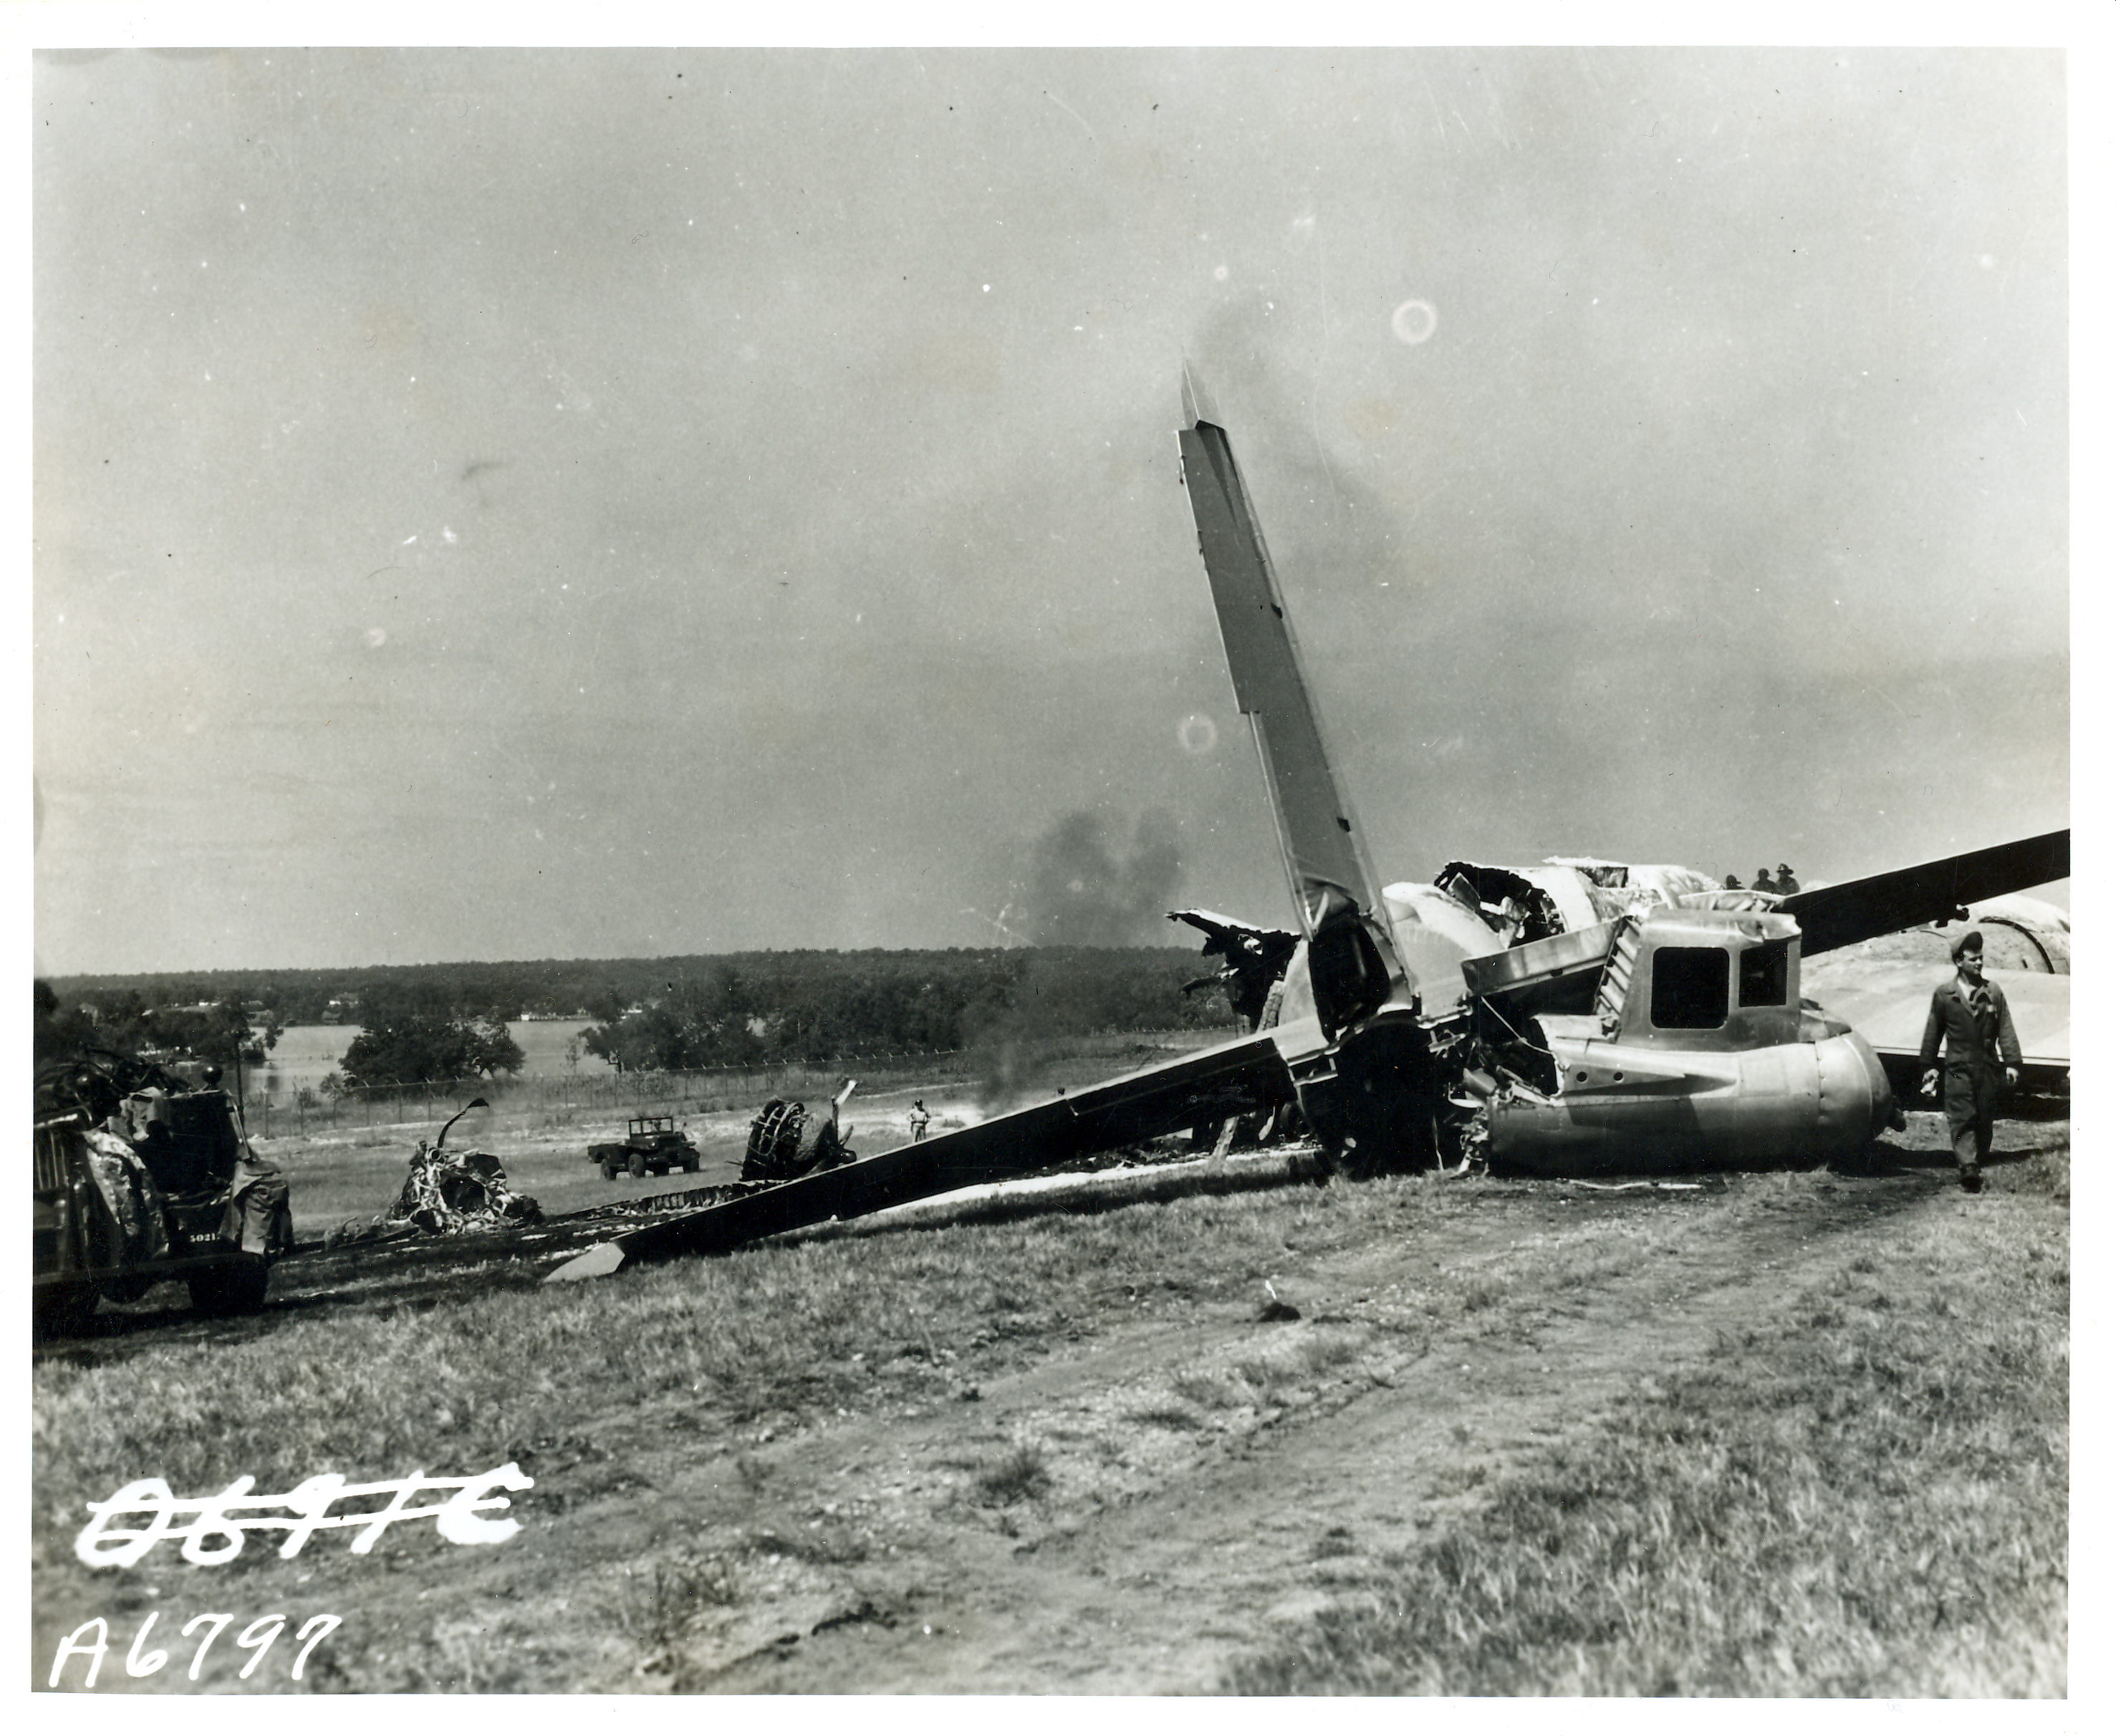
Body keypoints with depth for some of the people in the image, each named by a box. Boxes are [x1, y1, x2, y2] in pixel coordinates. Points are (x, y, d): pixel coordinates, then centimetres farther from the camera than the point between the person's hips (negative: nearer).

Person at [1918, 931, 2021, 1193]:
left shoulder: (1994, 993, 7)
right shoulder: (1943, 994, 3)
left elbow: (2006, 1031, 6)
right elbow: (1933, 1032, 9)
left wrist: (2012, 1063, -1)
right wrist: (1929, 1066, 9)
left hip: (1988, 1068, 2)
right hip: (1958, 1068, -2)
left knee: (1984, 1119, 6)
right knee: (1962, 1119, -11)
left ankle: (1979, 1163, 18)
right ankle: (1967, 1167, -20)